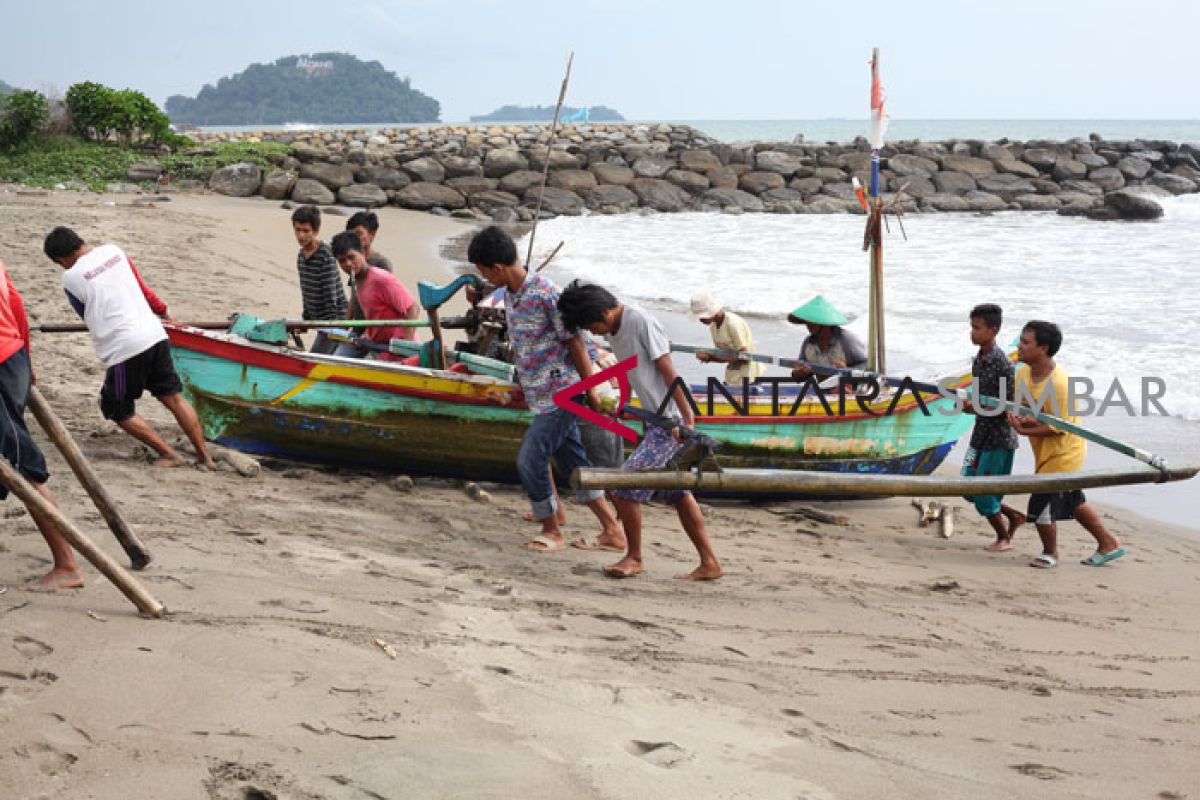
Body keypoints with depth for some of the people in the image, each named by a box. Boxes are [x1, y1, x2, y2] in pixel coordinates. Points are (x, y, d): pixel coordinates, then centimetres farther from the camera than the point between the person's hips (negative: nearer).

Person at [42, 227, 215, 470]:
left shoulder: (71, 278, -4)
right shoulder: (114, 251, 8)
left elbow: (86, 315, 12)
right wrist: (163, 311, 37)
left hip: (124, 348, -6)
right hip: (154, 335, 6)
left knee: (120, 411, 11)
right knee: (174, 397, 13)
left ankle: (168, 454, 8)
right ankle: (205, 457, 13)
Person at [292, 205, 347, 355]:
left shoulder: (326, 256, -17)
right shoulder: (301, 255, 9)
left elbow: (331, 294, -20)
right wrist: (306, 319, 18)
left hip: (334, 320, -8)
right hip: (318, 320, 8)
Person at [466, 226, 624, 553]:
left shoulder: (546, 294, -20)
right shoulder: (509, 294, 6)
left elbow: (575, 342, -16)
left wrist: (590, 388, -12)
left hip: (559, 393, -9)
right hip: (538, 393, 9)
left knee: (530, 460, -8)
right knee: (572, 462, 11)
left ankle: (552, 531, 11)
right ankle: (612, 530, 17)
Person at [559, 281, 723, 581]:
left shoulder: (642, 323, -16)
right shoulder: (614, 331, 9)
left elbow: (668, 373, -18)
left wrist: (688, 419, -18)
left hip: (670, 422, -10)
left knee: (625, 487, -10)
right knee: (678, 494, 12)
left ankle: (634, 557, 6)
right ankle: (709, 563, 18)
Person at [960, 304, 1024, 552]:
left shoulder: (1002, 364, -18)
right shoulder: (978, 360, 7)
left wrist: (974, 408, -26)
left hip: (999, 438, -8)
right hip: (981, 435, 8)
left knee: (983, 491, -3)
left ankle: (1004, 538, 18)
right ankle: (1014, 516, 30)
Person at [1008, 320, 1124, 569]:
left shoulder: (1059, 384, -28)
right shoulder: (1024, 373, -4)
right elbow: (1018, 406, 0)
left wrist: (1025, 431, -29)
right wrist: (1023, 418, -23)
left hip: (1063, 453, -9)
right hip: (1045, 452, 9)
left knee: (1042, 506, -5)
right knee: (1072, 500, 21)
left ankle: (1050, 553, 20)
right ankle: (1108, 544, 36)